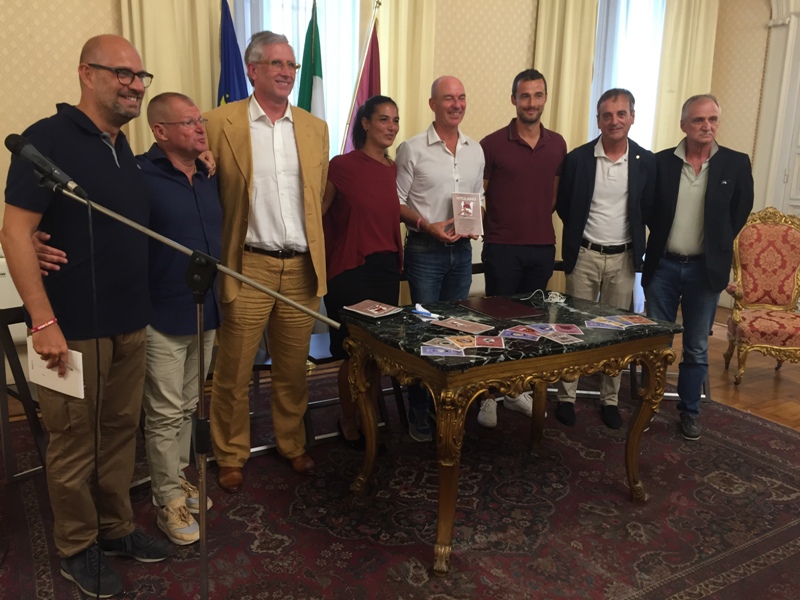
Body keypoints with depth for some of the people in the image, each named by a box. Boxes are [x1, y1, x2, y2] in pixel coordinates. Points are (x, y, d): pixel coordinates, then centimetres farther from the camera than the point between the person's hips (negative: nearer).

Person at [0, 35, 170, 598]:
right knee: (76, 442, 7)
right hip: (74, 328, -7)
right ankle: (77, 549, 25)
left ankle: (116, 529, 33)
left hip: (130, 324, 7)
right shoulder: (49, 138, -11)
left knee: (121, 430, 16)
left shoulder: (125, 149, 12)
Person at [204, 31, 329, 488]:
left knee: (294, 369, 14)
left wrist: (317, 256, 13)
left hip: (301, 268, 3)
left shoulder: (315, 128, 11)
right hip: (249, 267, -3)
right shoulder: (221, 124, -1)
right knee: (234, 372, 6)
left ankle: (293, 444, 32)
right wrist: (218, 255, -3)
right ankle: (231, 457, 24)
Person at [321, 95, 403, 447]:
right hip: (351, 270, -5)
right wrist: (322, 259, -8)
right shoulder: (343, 165, -8)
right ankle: (349, 425, 23)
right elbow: (318, 213, -7)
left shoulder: (394, 169, 9)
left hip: (386, 269, 6)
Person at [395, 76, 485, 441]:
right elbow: (397, 202, -6)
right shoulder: (412, 149, -6)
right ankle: (418, 416, 14)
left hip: (461, 249, 5)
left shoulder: (475, 150, 9)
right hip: (424, 250, -5)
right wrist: (426, 225, -19)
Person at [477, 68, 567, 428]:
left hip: (542, 247, 4)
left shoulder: (557, 145, 7)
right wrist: (486, 228, -10)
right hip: (502, 248, -4)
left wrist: (545, 216, 5)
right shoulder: (493, 144, -6)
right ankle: (488, 395, 15)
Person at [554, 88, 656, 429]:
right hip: (584, 255, -1)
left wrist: (635, 242, 5)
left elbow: (649, 209, 7)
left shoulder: (646, 161, -1)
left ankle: (610, 399, 23)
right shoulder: (578, 158, -4)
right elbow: (563, 205, 5)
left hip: (623, 258, 1)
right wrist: (581, 231, 7)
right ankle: (566, 397, 18)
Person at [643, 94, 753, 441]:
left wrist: (717, 246, 3)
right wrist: (663, 237, 1)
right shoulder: (662, 162, -1)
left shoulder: (736, 164, -2)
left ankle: (689, 411, 25)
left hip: (705, 268, 0)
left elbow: (740, 213, 5)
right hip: (663, 265, 0)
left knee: (696, 348, 10)